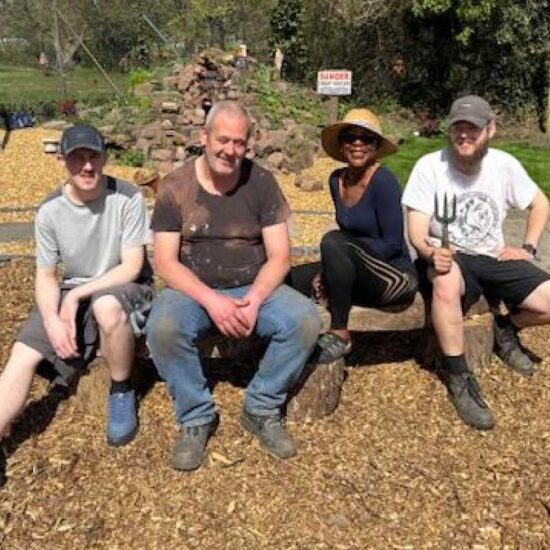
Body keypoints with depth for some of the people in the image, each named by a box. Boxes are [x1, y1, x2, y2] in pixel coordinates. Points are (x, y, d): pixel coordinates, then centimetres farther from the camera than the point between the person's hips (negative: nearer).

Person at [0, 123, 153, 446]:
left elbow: (131, 268, -16)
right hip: (74, 293, 4)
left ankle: (122, 392, -13)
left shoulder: (127, 199, -16)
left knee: (106, 305, -39)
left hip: (126, 289, -4)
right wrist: (52, 322, -20)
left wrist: (76, 296, -21)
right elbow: (46, 276, -1)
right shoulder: (50, 211, -5)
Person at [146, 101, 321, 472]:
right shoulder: (176, 188, -3)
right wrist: (211, 301, -23)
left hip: (254, 288, 2)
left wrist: (253, 300, -21)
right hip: (194, 289, -1)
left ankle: (262, 411, -3)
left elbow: (280, 256, -3)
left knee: (306, 320, -25)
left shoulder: (261, 183, 0)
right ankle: (196, 418, -8)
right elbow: (165, 262, -8)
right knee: (163, 328, -33)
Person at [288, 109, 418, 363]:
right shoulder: (337, 180, 4)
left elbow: (393, 245, -18)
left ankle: (339, 335, -19)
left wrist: (336, 250, -18)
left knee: (333, 241, -30)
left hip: (396, 278, -7)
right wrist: (330, 271, -1)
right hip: (359, 278, 7)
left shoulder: (383, 180, -17)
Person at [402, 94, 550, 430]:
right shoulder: (430, 166, -12)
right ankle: (459, 377, -23)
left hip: (493, 258, 4)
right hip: (449, 258, -4)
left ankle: (506, 328, 18)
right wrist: (430, 252, -36)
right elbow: (417, 230, -14)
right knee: (447, 283, -41)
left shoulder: (504, 164, -3)